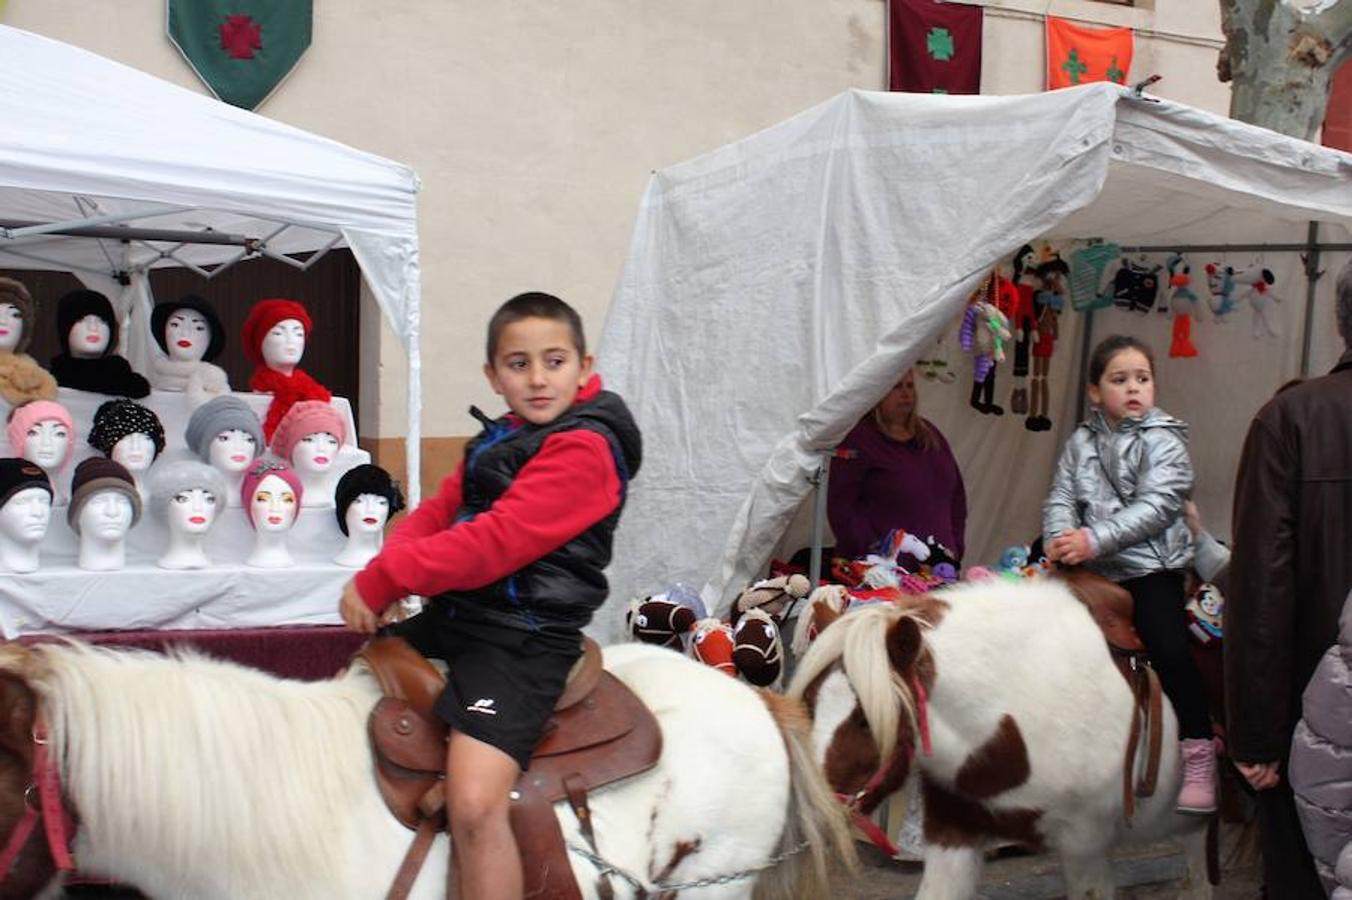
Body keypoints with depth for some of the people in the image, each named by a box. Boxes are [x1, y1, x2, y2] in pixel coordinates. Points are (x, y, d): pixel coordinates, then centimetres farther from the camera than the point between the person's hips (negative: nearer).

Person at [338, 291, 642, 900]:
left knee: (474, 803, -26)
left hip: (520, 640, -9)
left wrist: (379, 581, -17)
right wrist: (386, 567, -11)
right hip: (453, 619, 9)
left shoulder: (583, 447, -14)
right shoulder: (498, 441, 14)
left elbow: (493, 544, -21)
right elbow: (438, 512, 12)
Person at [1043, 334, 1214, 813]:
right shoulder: (1082, 441, 11)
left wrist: (1094, 539, -25)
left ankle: (1198, 755, -8)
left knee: (1170, 650, -20)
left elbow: (1155, 508, -16)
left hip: (1150, 568, -5)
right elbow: (1060, 498, 5)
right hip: (1092, 570, 5)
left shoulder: (1164, 442, -5)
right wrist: (1060, 536, -17)